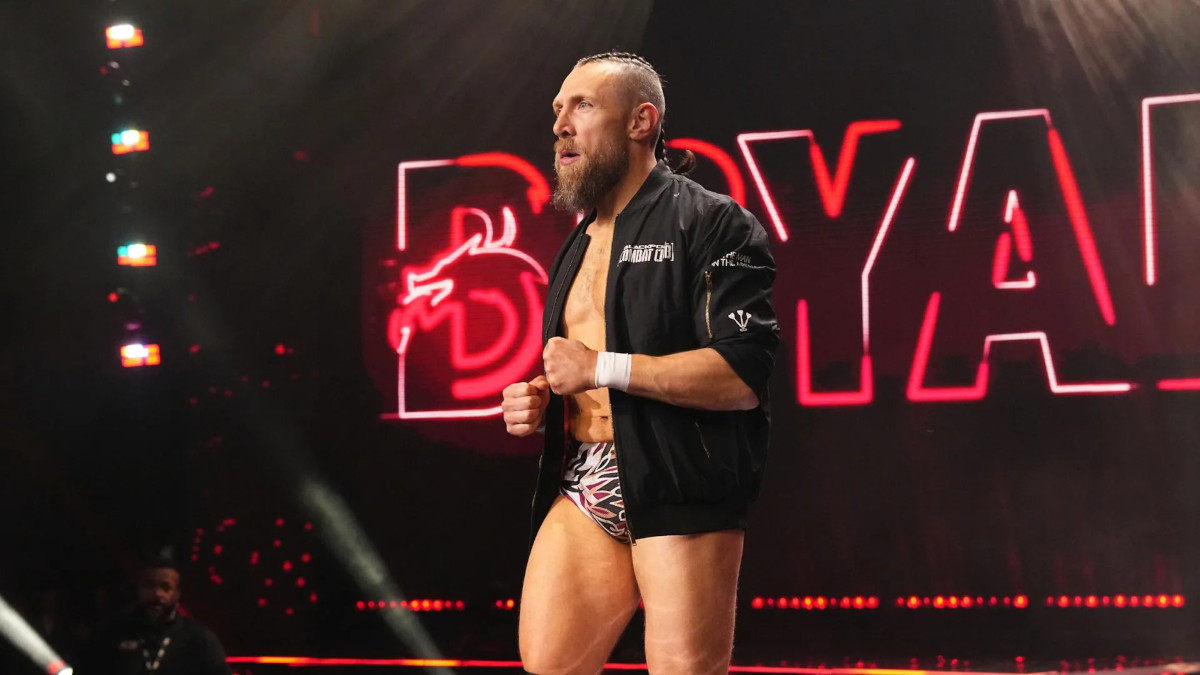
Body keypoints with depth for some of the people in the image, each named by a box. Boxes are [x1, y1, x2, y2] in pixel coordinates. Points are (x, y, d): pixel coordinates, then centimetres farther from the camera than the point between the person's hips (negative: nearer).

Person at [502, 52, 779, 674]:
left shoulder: (709, 223, -5)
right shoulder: (579, 247, 22)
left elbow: (744, 374, -18)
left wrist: (600, 366, -15)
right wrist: (536, 405, 10)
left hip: (679, 495, -7)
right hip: (581, 488, 7)